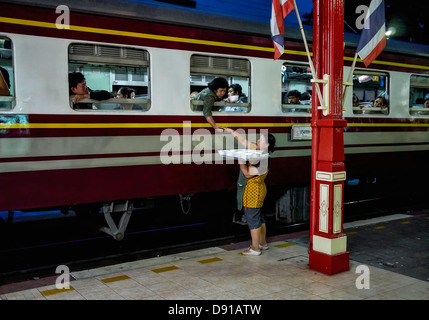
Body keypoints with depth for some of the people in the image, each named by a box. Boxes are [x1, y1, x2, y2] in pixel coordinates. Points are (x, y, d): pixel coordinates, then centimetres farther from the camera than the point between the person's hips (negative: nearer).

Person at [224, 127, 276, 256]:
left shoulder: (263, 161, -22)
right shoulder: (257, 151, 4)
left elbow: (248, 174, -21)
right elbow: (244, 141, 11)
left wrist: (241, 161, -21)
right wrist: (231, 131, 11)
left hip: (254, 191, -10)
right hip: (255, 191, 10)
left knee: (252, 219, -2)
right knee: (258, 218, 19)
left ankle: (255, 248, 7)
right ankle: (263, 243, 33)